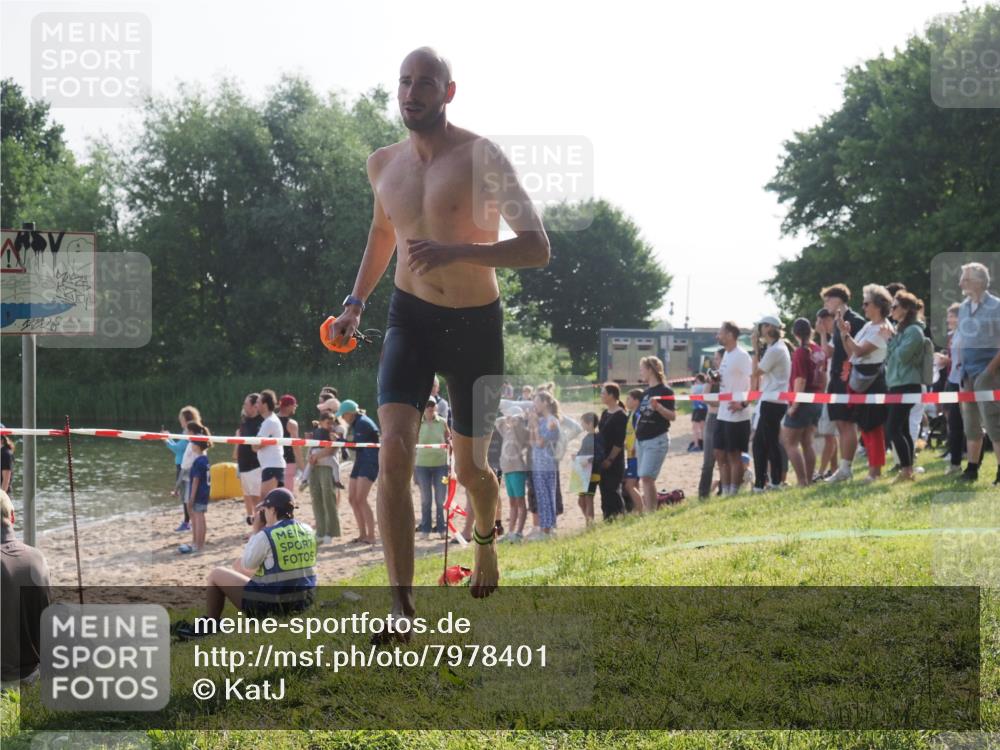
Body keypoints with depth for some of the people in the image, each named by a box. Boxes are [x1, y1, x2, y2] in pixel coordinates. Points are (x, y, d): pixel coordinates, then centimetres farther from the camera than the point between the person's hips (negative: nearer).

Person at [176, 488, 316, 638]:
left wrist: (256, 532, 2)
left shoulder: (266, 536, -18)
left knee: (216, 575, 11)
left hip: (271, 604, -7)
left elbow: (247, 565, -4)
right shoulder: (307, 531, 1)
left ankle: (209, 626, 23)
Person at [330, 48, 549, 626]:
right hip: (411, 318, 3)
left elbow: (537, 249, -20)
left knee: (470, 471, 11)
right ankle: (403, 606, -19)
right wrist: (357, 302, 17)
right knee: (394, 453, -19)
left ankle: (487, 535, 48)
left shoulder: (481, 157, -14)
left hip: (477, 324, -3)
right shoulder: (384, 164, 3)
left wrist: (457, 251, -32)